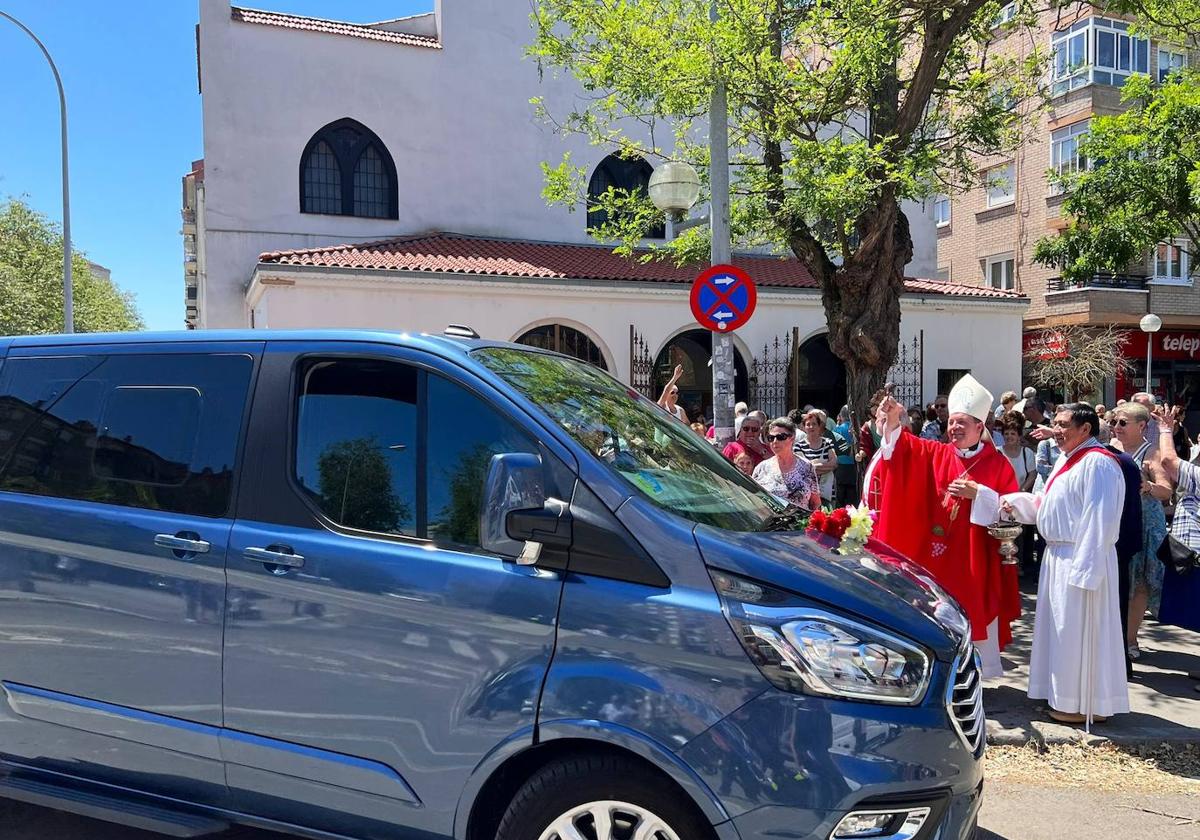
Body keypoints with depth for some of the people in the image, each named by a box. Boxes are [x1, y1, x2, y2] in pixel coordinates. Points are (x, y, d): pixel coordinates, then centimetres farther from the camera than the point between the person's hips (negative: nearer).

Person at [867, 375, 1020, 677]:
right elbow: (904, 446, -9)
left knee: (976, 617, 5)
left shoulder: (998, 464, -1)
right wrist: (892, 422, -28)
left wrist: (978, 493, -20)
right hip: (938, 555, 3)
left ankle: (984, 674, 20)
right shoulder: (936, 454, 6)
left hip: (975, 558, -2)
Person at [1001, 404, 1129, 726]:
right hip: (1059, 557, 10)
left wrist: (1084, 567, -25)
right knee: (1063, 627, 17)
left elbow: (1099, 519, -23)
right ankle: (1066, 696, 29)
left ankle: (1083, 704, 13)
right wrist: (1016, 502, 4)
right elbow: (1046, 504, 20)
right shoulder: (1067, 459, 13)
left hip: (1080, 559, -10)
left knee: (1078, 630, 0)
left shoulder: (1097, 463, -18)